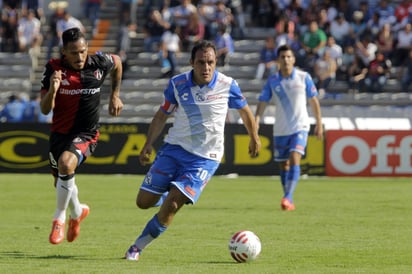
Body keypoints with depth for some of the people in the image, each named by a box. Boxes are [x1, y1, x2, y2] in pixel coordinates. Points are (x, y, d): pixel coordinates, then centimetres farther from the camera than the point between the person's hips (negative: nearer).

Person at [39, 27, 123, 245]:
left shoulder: (99, 63, -13)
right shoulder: (54, 68, -14)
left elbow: (117, 62, 13)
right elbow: (45, 109, -14)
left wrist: (115, 96, 15)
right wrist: (52, 90, -34)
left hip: (86, 133, -3)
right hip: (60, 132, 3)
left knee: (66, 163, -31)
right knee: (61, 182, 16)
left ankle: (59, 217, -13)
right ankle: (77, 211, 50)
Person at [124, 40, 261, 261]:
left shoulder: (227, 86, -10)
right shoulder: (177, 84, -5)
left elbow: (245, 111, 9)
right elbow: (162, 115, 9)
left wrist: (254, 139, 21)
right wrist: (148, 144, 0)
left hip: (205, 158, -3)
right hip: (174, 148, 3)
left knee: (170, 207, -17)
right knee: (143, 202, 2)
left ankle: (138, 247, -1)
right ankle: (171, 195, 35)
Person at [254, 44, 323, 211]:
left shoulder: (304, 77, -4)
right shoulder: (272, 81, 0)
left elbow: (313, 101, 4)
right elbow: (262, 102, -1)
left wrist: (319, 124, 6)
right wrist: (256, 122, -15)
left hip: (300, 127, -3)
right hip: (280, 129, 3)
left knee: (294, 158, -21)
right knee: (283, 165, 8)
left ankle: (288, 197, -26)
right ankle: (289, 201, 21)